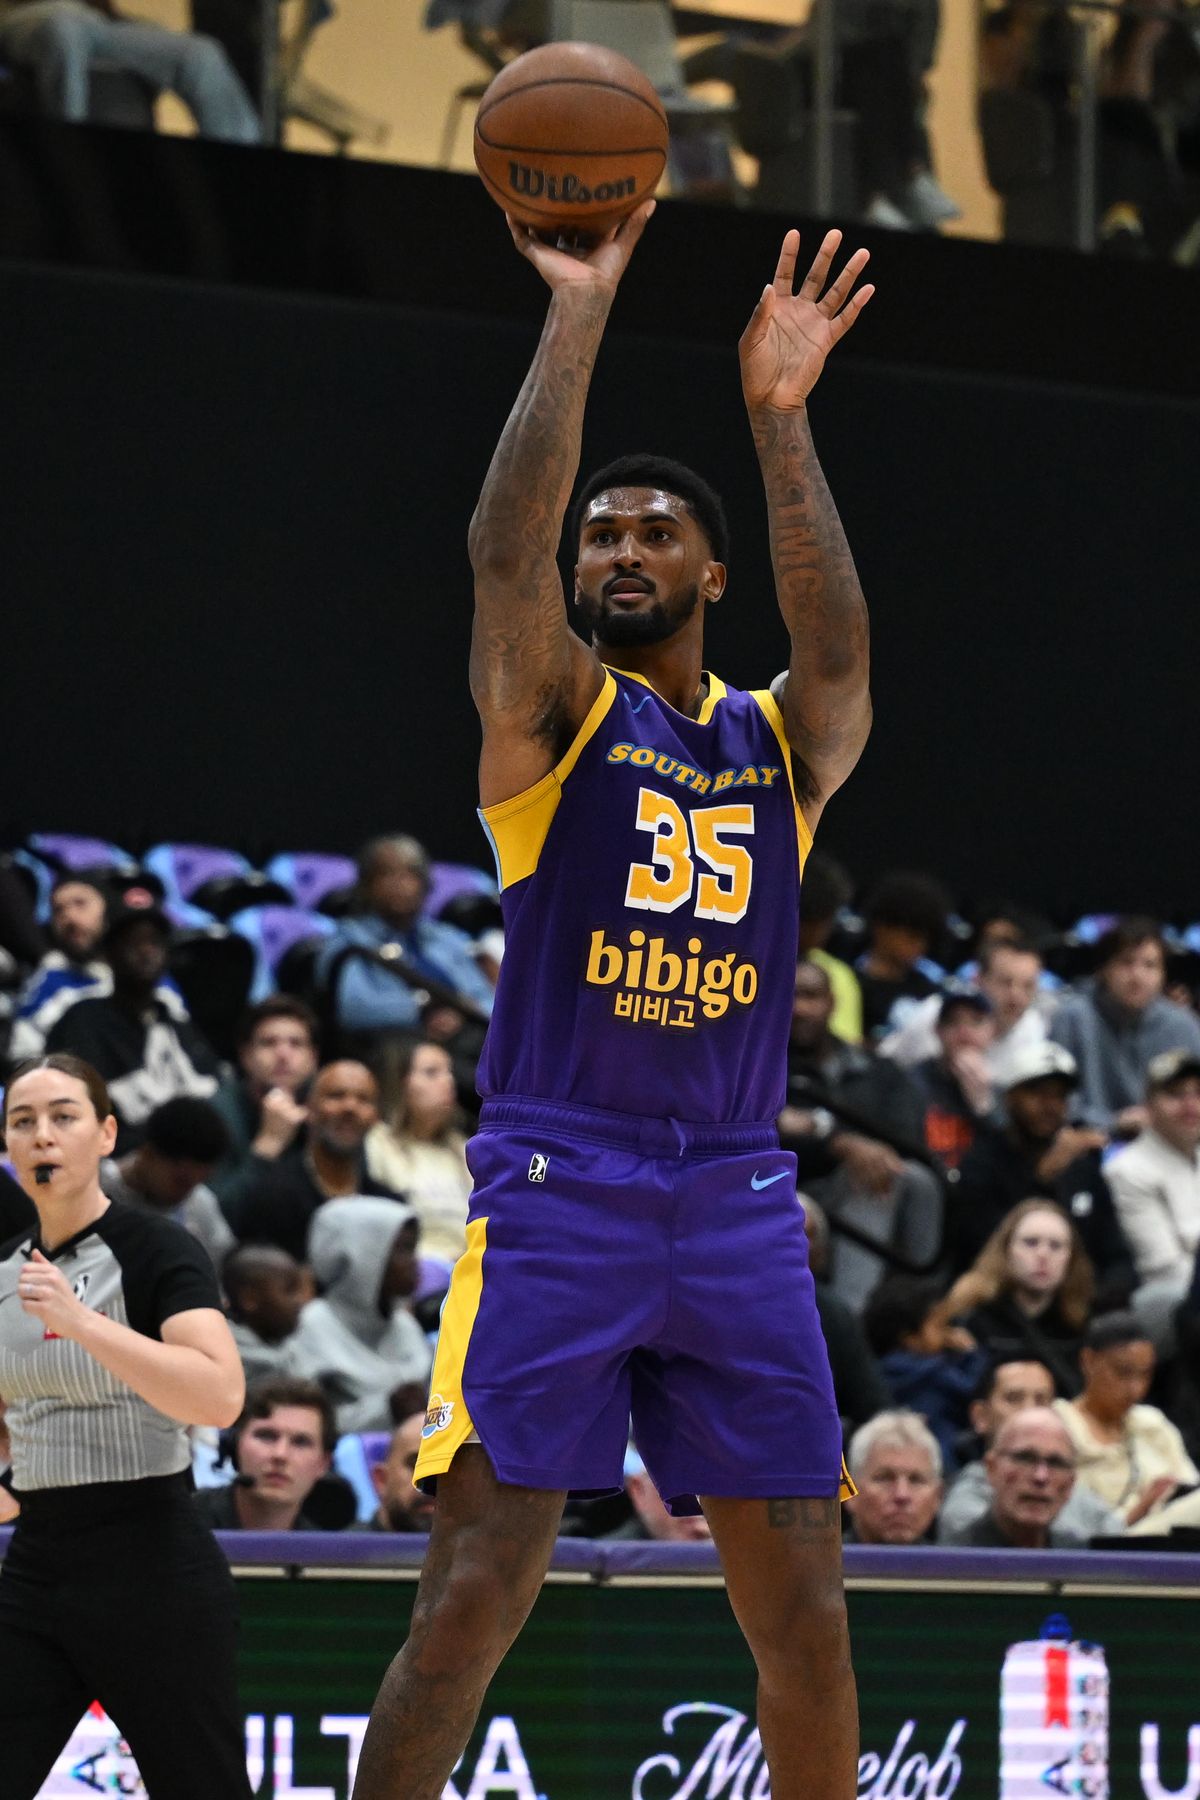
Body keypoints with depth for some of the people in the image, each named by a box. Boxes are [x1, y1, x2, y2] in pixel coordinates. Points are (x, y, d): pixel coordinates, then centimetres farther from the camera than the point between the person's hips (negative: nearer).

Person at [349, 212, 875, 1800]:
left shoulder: (782, 746, 14)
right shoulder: (552, 710, 6)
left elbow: (839, 650, -8)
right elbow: (503, 547, -12)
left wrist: (780, 416, -16)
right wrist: (578, 320, -14)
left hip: (740, 1205, 4)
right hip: (557, 1190, -4)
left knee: (804, 1612, 5)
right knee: (474, 1596, -10)